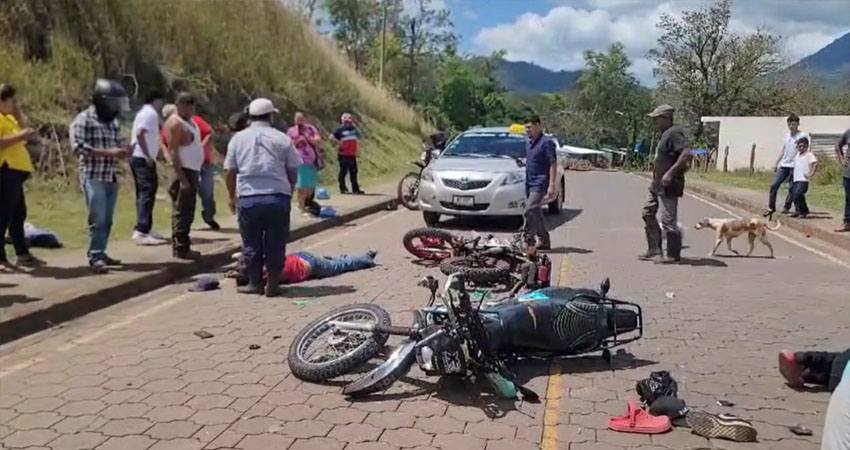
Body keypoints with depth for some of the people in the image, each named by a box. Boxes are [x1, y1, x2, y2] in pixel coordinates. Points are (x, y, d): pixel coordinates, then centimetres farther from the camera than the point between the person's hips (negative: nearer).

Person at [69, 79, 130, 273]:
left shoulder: (112, 121, 16)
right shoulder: (83, 120, -7)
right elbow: (78, 146, -16)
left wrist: (123, 149, 1)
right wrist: (107, 152, -21)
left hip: (112, 177, 7)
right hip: (93, 177, -7)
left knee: (107, 219, 9)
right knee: (98, 218, -10)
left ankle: (100, 253, 18)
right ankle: (95, 257, -5)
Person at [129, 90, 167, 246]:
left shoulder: (145, 112, 20)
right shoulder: (151, 113, -11)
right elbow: (140, 134, -24)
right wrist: (148, 155, -23)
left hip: (138, 157, 10)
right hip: (143, 159, -10)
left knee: (143, 194, 13)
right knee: (147, 194, -13)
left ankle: (145, 229, 19)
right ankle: (141, 231, -18)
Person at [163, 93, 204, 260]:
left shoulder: (189, 121, 15)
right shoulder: (175, 123, -13)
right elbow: (173, 152, -18)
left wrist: (195, 173, 14)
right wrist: (182, 178, -22)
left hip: (192, 170, 9)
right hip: (184, 171, -9)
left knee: (186, 211, 13)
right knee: (182, 211, -7)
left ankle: (182, 246, 19)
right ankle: (181, 248, -4)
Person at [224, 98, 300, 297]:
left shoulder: (239, 138, 5)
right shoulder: (282, 139, 2)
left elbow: (230, 172, 6)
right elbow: (293, 171, 3)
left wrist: (232, 196, 19)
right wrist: (288, 191, 20)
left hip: (248, 198, 1)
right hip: (278, 197, -1)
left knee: (251, 243, 13)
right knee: (275, 243, 8)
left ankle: (255, 283, 18)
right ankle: (273, 284, 11)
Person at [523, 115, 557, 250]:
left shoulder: (546, 142, -10)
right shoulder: (529, 143, 14)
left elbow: (553, 164, -13)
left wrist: (552, 185, -19)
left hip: (540, 183, -8)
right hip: (530, 183, 8)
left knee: (530, 209, -18)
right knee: (536, 212, 11)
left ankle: (528, 239, -12)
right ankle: (544, 241, 19)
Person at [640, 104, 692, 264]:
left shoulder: (674, 133, -16)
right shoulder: (665, 134, 15)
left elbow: (686, 154, -27)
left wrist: (670, 173, -27)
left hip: (668, 186, -11)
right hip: (657, 184, 11)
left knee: (668, 220, -4)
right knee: (648, 213, 14)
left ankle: (673, 255, 8)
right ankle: (654, 250, 21)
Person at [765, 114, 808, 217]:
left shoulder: (803, 135, -6)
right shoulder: (787, 134, 14)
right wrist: (776, 163, 15)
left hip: (795, 166, -6)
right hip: (784, 165, 6)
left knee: (791, 188, 0)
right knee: (774, 185, 0)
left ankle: (786, 207, 12)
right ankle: (771, 207, 6)